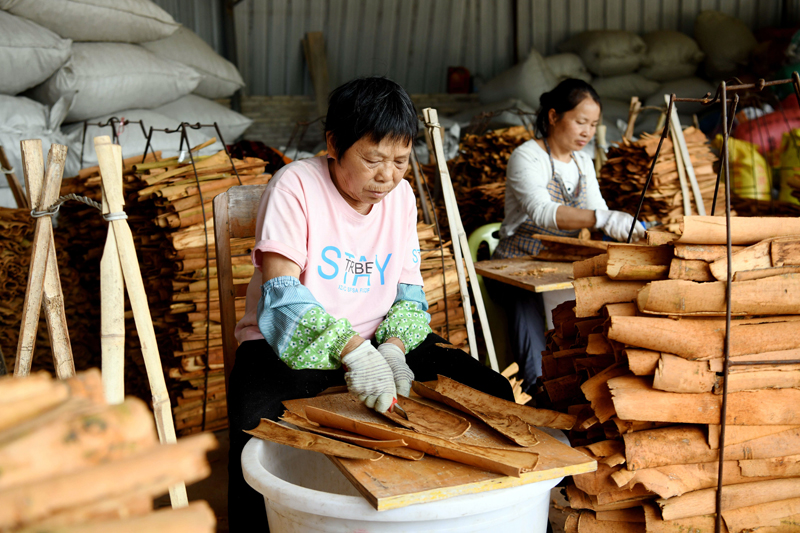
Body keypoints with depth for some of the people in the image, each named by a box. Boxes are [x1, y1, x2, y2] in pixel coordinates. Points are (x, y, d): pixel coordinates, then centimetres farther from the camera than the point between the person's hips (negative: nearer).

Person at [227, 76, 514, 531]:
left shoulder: (401, 195, 6)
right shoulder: (296, 186, -12)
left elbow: (409, 290, 7)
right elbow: (281, 292, -22)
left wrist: (393, 347, -15)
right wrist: (355, 352, -36)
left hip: (376, 343, 5)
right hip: (290, 347, -4)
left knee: (494, 394, -10)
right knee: (259, 430, -36)